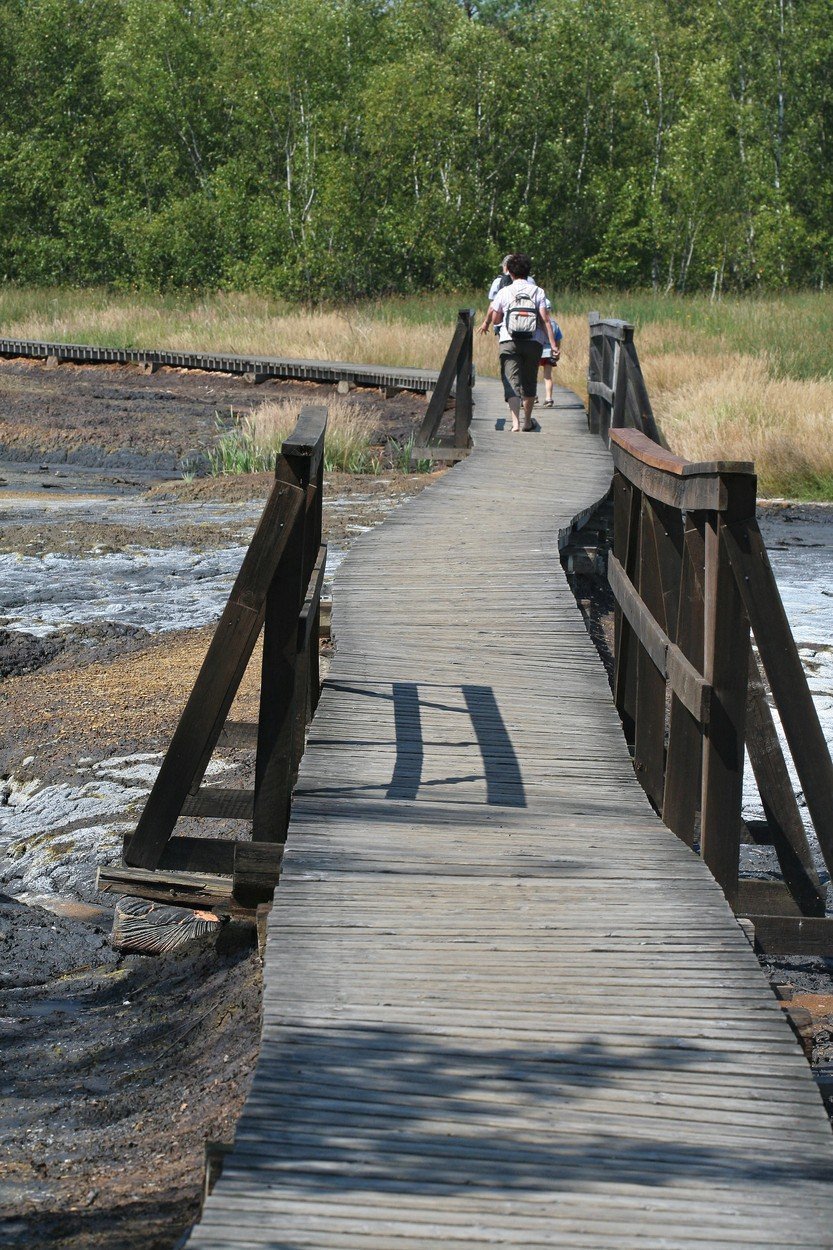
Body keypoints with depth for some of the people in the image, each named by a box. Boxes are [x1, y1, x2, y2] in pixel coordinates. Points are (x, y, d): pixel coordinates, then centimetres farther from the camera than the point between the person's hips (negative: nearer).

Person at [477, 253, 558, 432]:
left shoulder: (504, 292, 1)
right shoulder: (538, 292, 2)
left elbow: (495, 319, 6)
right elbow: (545, 319, -5)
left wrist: (485, 324, 28)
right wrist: (552, 344, -4)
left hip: (509, 342, -2)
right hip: (533, 342, 2)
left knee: (512, 382, -5)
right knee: (529, 382, 16)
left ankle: (516, 422, -22)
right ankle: (527, 422, 27)